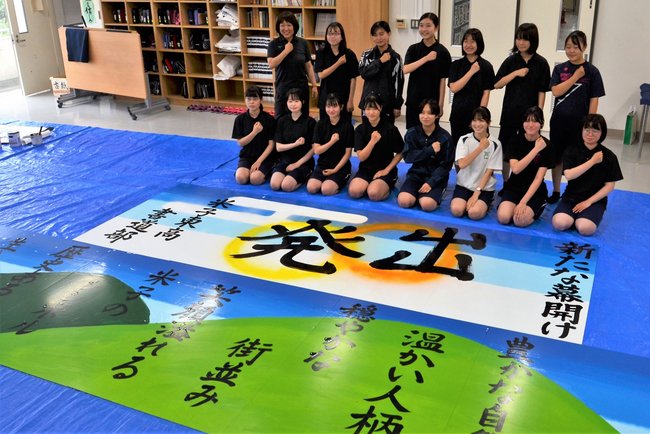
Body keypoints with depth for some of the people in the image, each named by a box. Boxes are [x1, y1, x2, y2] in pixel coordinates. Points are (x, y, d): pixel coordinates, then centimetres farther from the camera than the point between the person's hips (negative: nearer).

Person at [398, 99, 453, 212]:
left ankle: (436, 194, 5)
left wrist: (431, 183, -18)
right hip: (417, 173, 2)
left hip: (436, 177, -2)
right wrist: (430, 150, -17)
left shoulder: (445, 137, -7)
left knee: (427, 204, -29)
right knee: (403, 201, -25)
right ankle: (418, 193, 7)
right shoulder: (412, 133, 0)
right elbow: (408, 157, -8)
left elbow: (446, 165, -6)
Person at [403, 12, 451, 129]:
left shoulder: (442, 51, -3)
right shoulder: (413, 49, 5)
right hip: (413, 100, 3)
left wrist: (441, 104, -5)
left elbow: (442, 80, -3)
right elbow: (406, 69, -11)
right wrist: (426, 58, -18)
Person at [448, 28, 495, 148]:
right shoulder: (456, 64, 5)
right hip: (458, 113, 2)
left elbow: (486, 94, -3)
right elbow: (453, 88, -7)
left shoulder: (486, 66, -1)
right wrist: (471, 72, -11)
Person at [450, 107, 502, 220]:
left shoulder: (495, 144, -5)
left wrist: (476, 194, -13)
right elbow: (461, 164, -14)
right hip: (464, 185, 1)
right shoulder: (464, 140, -1)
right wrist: (480, 148, -17)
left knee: (474, 213, -27)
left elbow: (489, 172, -6)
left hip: (484, 188, -1)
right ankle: (467, 202, 6)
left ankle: (485, 204, 5)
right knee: (456, 210, -26)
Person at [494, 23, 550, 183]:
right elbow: (497, 84, -1)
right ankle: (506, 184, 22)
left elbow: (542, 91, -3)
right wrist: (515, 73, -12)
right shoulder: (511, 60, 2)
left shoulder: (541, 63, -3)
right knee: (505, 147, 8)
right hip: (509, 111, 2)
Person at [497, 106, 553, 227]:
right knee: (503, 217, -25)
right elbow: (516, 169, -16)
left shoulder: (546, 145, -8)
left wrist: (523, 202, -23)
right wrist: (536, 149, -20)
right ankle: (512, 207, 9)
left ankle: (534, 210, 6)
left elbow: (538, 178, -14)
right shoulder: (516, 140, -3)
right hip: (514, 187, 2)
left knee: (520, 221, -27)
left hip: (535, 191, -2)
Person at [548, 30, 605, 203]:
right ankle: (556, 192, 23)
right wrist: (575, 76, -12)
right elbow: (556, 91, -9)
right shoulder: (559, 69, 4)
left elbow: (594, 100, -3)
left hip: (579, 122, -2)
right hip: (559, 120, 2)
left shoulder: (592, 71, -3)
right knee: (557, 157, 10)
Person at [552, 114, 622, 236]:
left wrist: (588, 202, -11)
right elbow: (569, 175, -13)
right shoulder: (572, 150, 0)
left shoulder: (609, 156, -2)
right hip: (571, 196, 1)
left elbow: (609, 186, -2)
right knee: (559, 224, -28)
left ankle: (581, 217, 4)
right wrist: (592, 161, -15)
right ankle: (575, 216, 4)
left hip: (595, 199, -1)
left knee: (585, 229, -30)